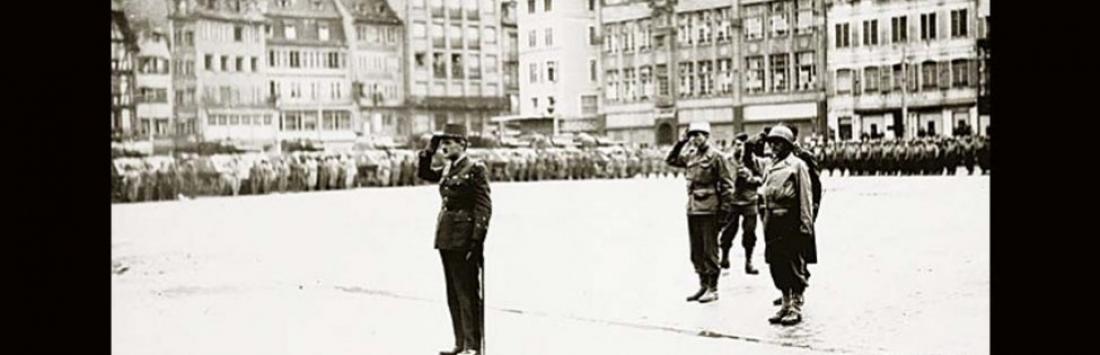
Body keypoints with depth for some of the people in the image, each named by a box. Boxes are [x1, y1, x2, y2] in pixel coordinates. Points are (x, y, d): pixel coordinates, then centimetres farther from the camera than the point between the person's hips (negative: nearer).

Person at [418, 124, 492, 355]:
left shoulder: (475, 170, -10)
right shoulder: (448, 170, 13)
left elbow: (484, 207, -13)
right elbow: (423, 173, 27)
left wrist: (477, 240, -18)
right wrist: (429, 151, 12)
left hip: (464, 240, -8)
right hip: (446, 239, 8)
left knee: (467, 293, -4)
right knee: (453, 294, 11)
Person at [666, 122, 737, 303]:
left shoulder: (715, 156, -8)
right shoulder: (690, 155, 11)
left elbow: (727, 184, -8)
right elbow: (671, 160, 24)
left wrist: (724, 209, -12)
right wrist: (681, 143, 11)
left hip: (709, 210, -7)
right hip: (692, 209, 7)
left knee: (710, 251, -1)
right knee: (696, 251, 12)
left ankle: (713, 288, 6)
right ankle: (703, 286, 22)